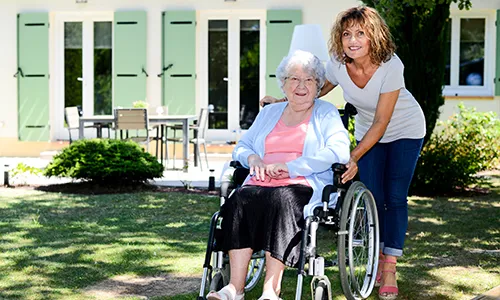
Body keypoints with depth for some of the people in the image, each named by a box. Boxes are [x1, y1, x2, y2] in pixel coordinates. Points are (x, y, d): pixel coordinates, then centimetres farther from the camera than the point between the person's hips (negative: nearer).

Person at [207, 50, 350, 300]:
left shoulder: (326, 113, 12)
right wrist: (252, 158, 3)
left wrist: (289, 167, -12)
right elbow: (241, 146, 30)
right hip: (261, 185, 4)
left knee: (281, 200, -38)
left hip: (303, 187, -4)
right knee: (240, 199, -30)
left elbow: (339, 152, -6)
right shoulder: (269, 113, 28)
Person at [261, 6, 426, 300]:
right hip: (368, 131, 4)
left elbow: (381, 121, -29)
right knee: (373, 197, -4)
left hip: (405, 130, -3)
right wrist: (281, 102, -13)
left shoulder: (390, 66, -32)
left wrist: (354, 157, -35)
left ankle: (390, 271, -7)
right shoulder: (338, 64, -20)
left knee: (395, 197, -9)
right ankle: (379, 260, 15)